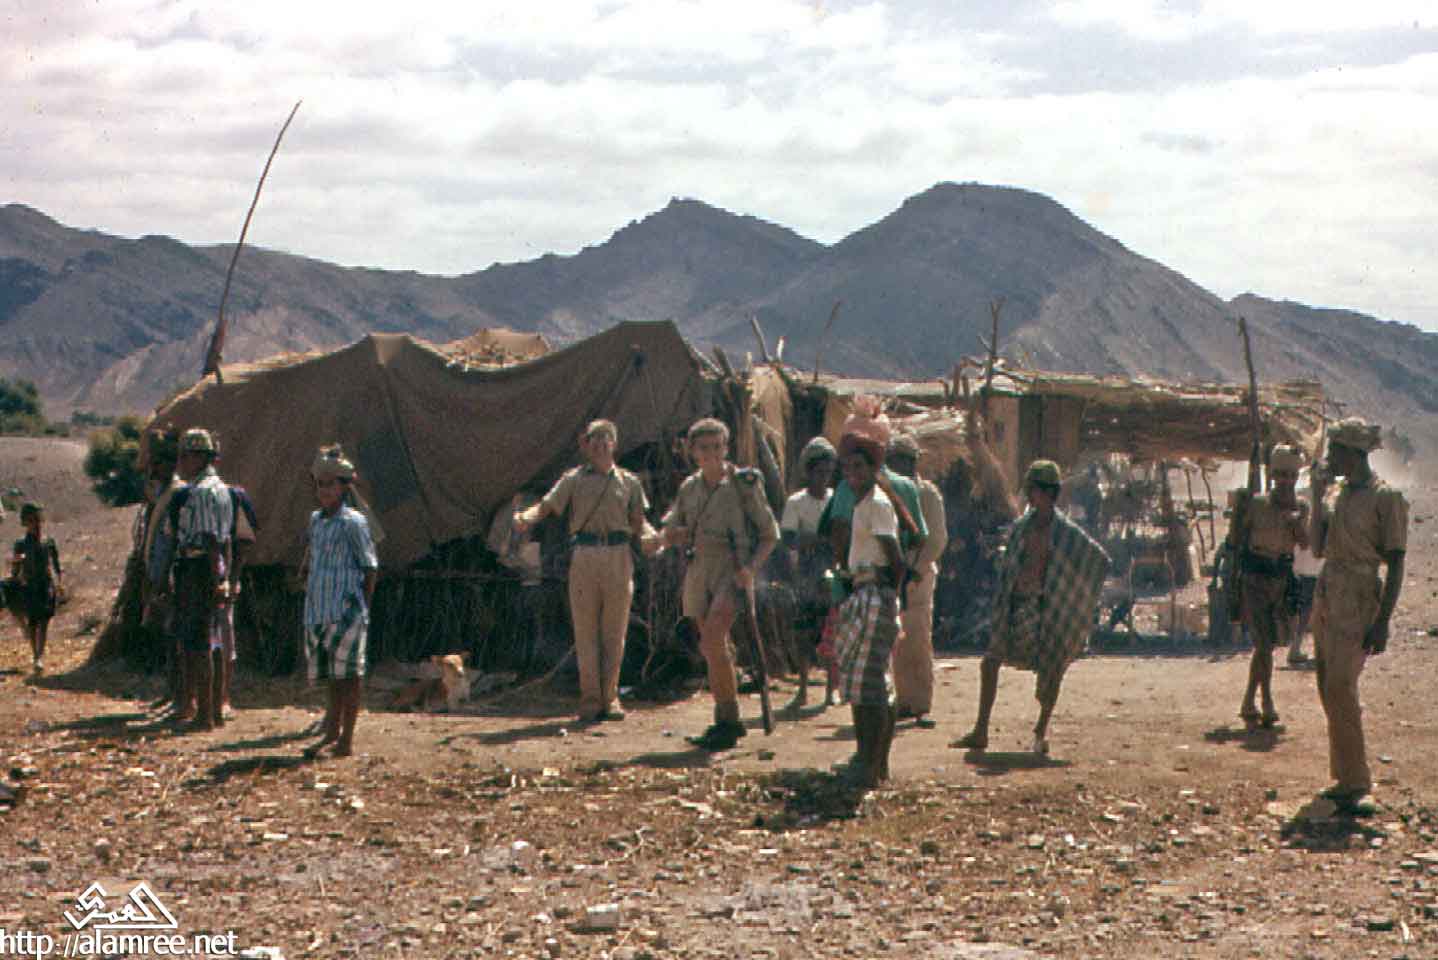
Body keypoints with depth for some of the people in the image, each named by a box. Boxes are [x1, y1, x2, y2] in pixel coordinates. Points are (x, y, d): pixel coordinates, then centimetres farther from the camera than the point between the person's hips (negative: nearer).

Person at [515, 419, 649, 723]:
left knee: (614, 631, 2)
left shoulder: (629, 481, 15)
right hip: (584, 558, -1)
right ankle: (589, 700, 3)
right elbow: (547, 505, -3)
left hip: (618, 558, 1)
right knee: (585, 631, -2)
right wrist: (526, 518, -21)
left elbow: (638, 524, 18)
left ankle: (609, 697, 11)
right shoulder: (574, 479, 10)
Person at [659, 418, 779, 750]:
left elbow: (770, 534, 1)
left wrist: (752, 567, -14)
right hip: (699, 571, 6)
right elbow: (668, 535, 17)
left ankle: (728, 719, -11)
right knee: (714, 648, 10)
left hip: (732, 570, -6)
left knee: (712, 643, -20)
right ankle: (727, 720, 21)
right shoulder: (690, 487, 10)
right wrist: (688, 535, -6)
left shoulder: (743, 485, -4)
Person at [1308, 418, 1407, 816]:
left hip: (1359, 601, -8)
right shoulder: (1342, 495, 13)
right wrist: (1317, 498, 6)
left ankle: (1356, 785, -14)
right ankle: (1345, 779, 16)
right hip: (1326, 599, 8)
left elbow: (1396, 564, -12)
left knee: (1340, 688, -16)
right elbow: (1318, 548, 13)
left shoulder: (1386, 498, -10)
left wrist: (1382, 620, -18)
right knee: (1329, 689, 9)